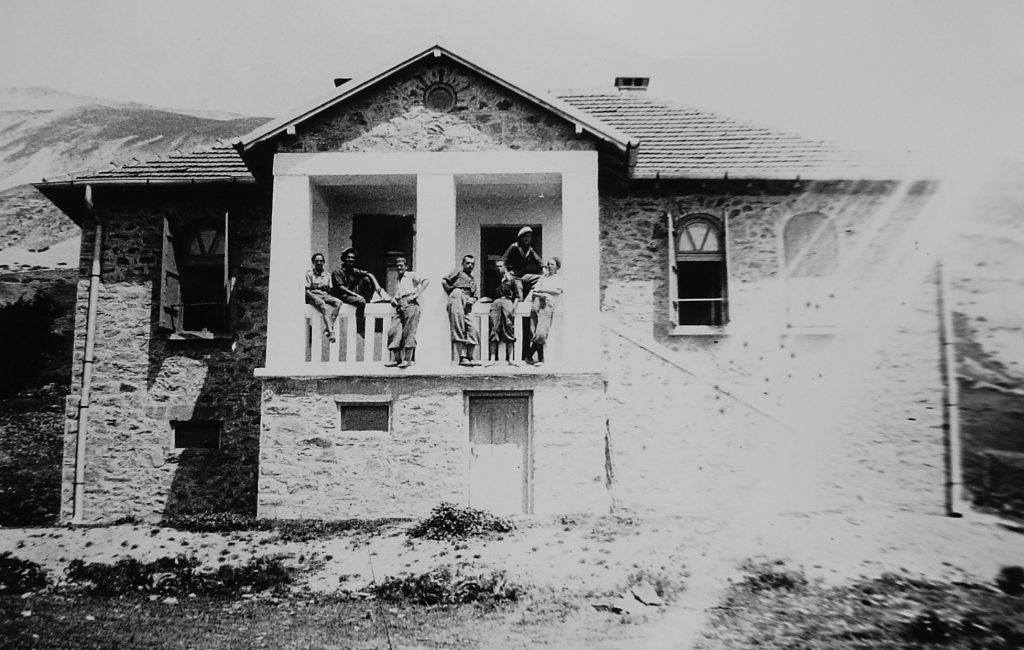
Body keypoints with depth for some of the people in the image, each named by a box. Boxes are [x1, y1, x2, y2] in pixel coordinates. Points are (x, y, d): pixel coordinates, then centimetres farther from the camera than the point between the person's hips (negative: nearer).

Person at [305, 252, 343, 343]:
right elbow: (306, 290, -1)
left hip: (325, 295, 5)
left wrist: (327, 288, -1)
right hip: (312, 296, -5)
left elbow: (330, 290, 21)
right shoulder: (309, 273, 6)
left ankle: (329, 327, -35)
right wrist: (313, 296, -17)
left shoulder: (327, 275, 18)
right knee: (323, 305, -37)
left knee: (338, 302, -26)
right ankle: (331, 331, -49)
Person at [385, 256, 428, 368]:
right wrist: (393, 299, 7)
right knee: (394, 331, -7)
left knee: (409, 332, -10)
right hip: (399, 307, 6)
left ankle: (408, 359, -9)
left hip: (410, 304, -6)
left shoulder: (411, 275, 11)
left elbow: (426, 281, -4)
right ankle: (395, 358, -5)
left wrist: (416, 294, -11)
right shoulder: (397, 281, 30)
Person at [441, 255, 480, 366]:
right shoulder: (458, 272, 14)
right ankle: (462, 357, -16)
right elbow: (444, 281, 2)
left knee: (472, 329, -2)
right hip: (457, 296, -6)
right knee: (458, 330, -11)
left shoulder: (473, 280, 33)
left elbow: (475, 296, 30)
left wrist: (472, 299, 7)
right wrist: (451, 293, 7)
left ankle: (469, 358, 4)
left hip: (467, 304, 6)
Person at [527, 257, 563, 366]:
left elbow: (558, 291, -4)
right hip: (536, 305, 3)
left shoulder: (558, 279, 15)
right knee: (536, 333, -6)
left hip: (547, 306, -3)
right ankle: (540, 359, -2)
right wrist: (541, 295, -6)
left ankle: (529, 357, -9)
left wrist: (542, 290, -2)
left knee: (541, 333, -15)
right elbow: (534, 292, 14)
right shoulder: (542, 278, 25)